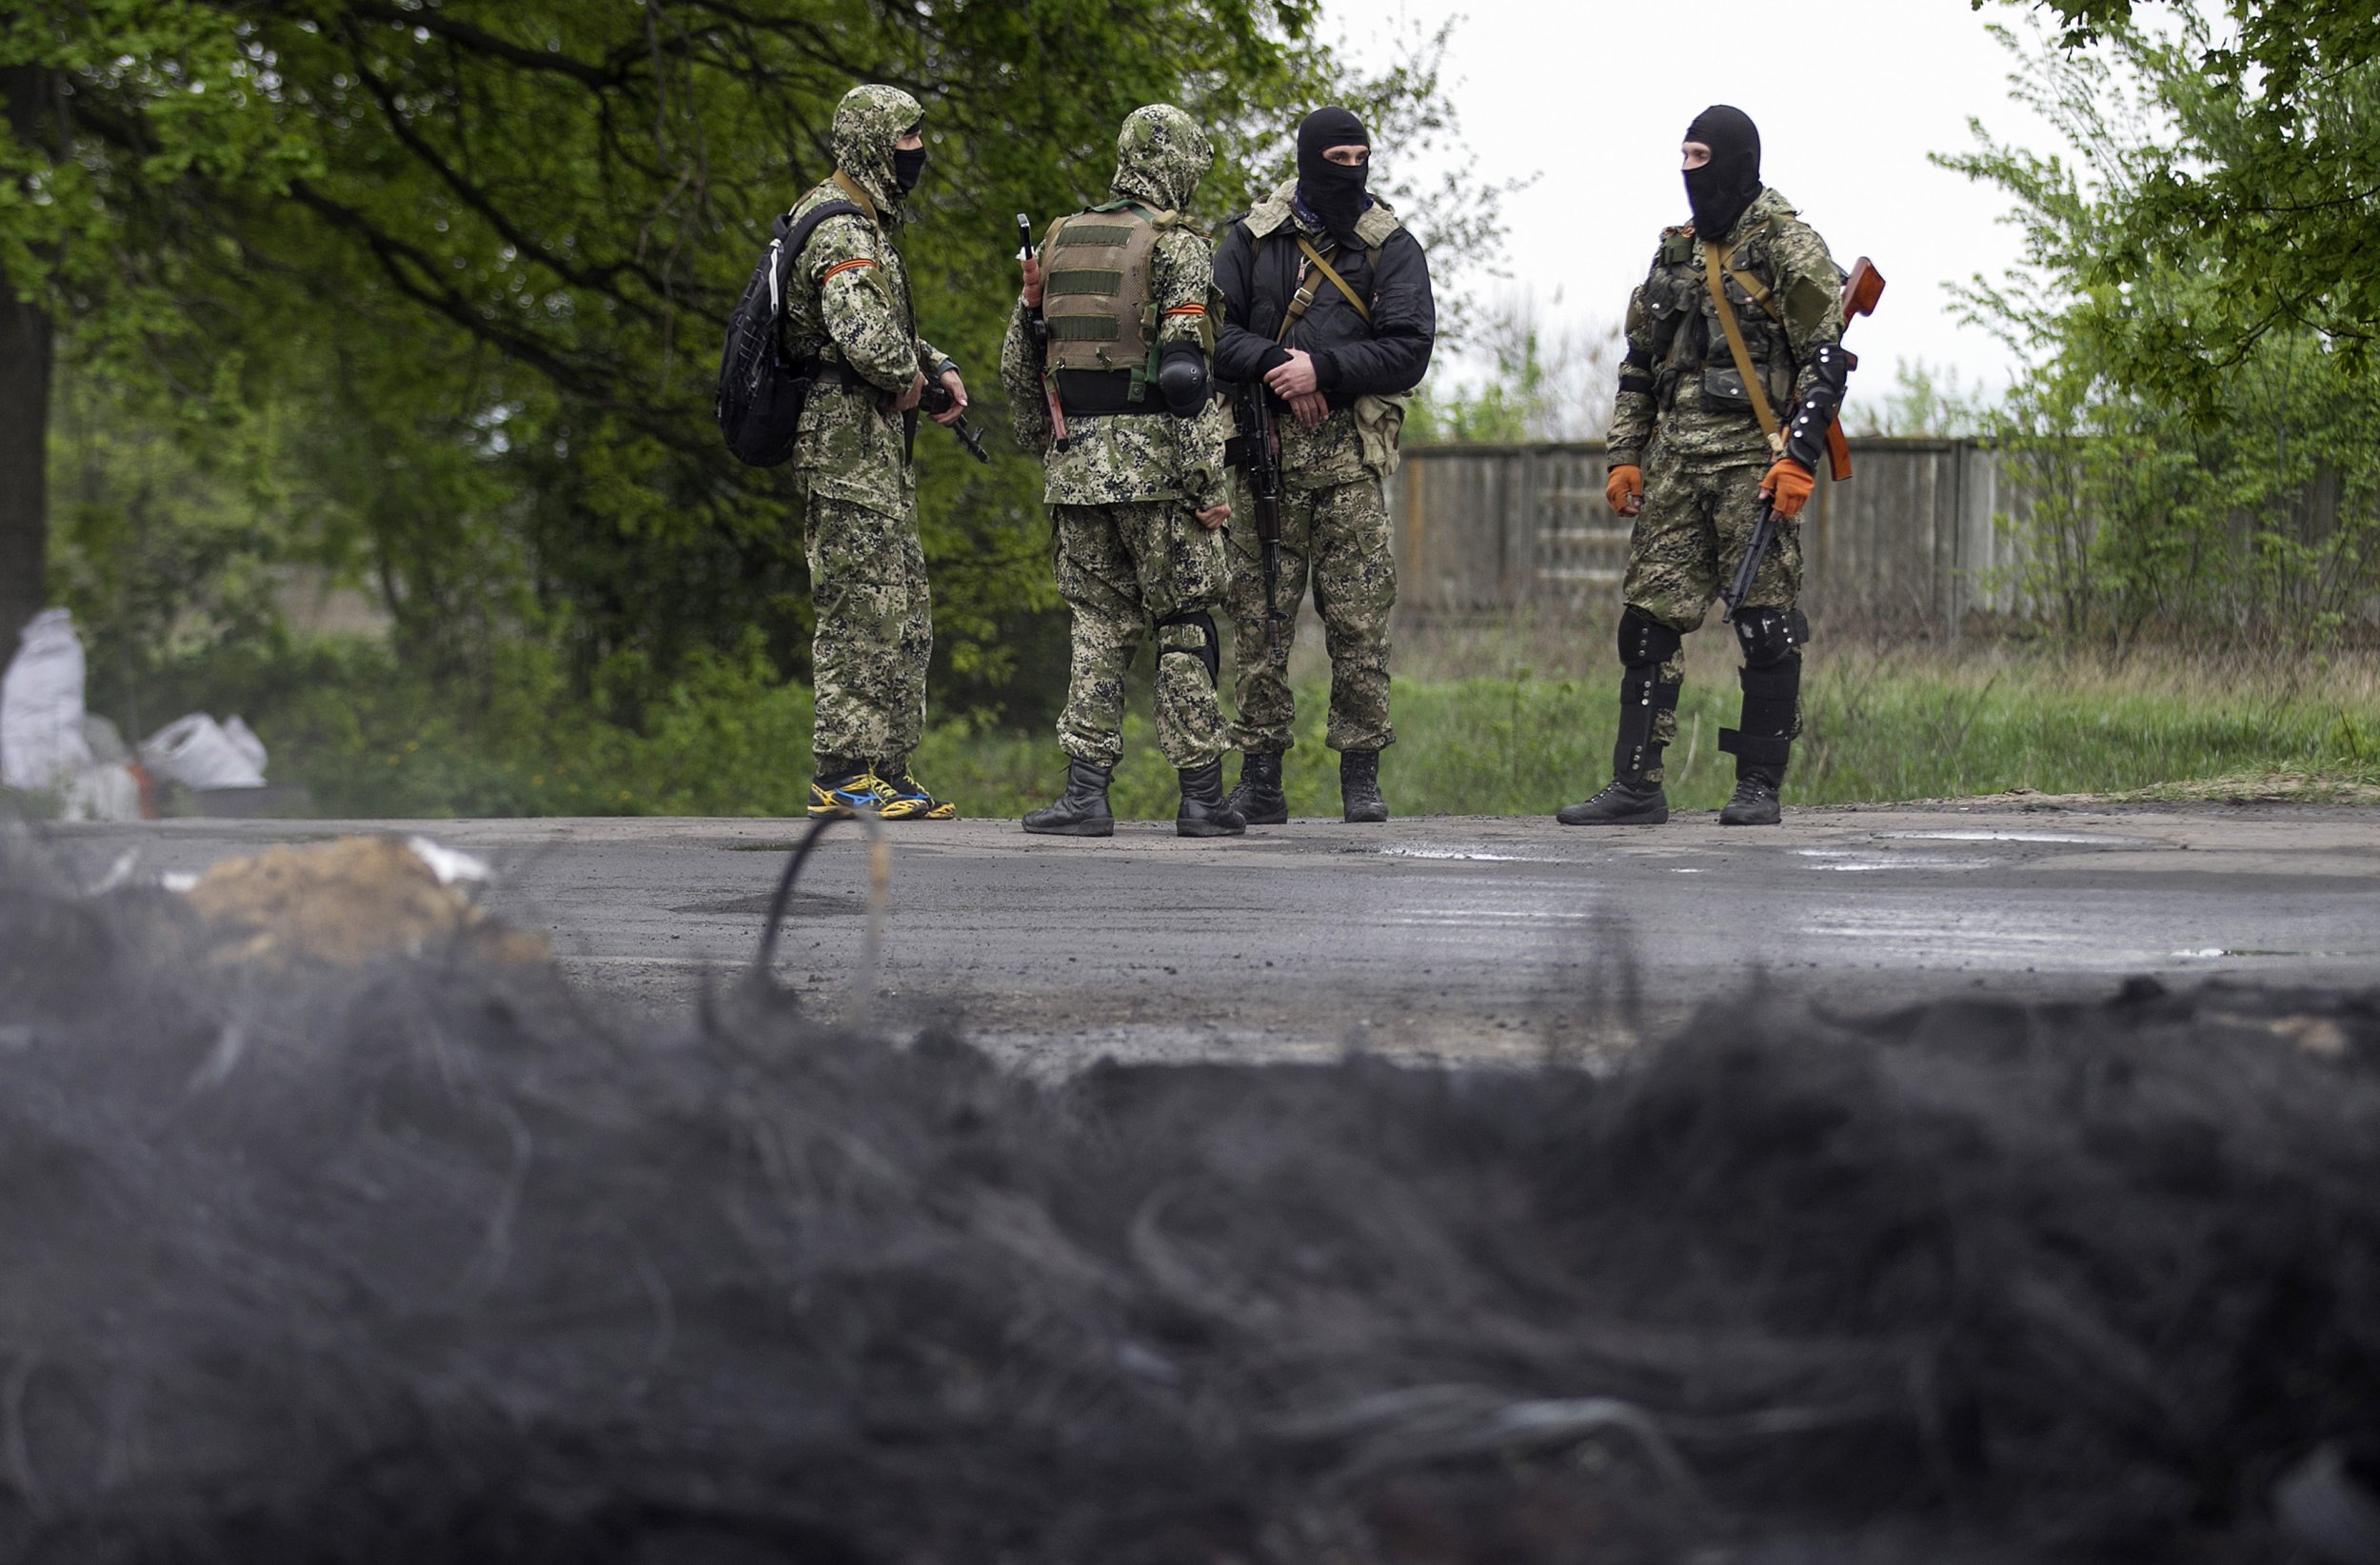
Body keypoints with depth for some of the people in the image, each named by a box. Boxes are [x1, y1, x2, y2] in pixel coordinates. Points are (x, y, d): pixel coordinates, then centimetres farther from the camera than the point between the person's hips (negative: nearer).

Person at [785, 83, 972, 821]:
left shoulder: (869, 221, 19)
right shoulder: (840, 227, -15)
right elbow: (863, 337, -31)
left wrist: (937, 365, 10)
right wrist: (907, 376, -11)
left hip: (880, 448, 11)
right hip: (847, 442, -11)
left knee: (903, 614, 12)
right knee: (862, 612, -9)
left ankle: (888, 769, 15)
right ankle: (843, 777, -8)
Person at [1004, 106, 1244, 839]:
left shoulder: (1058, 244, 12)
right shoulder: (1177, 248, -7)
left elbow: (1018, 365, 15)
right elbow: (1185, 373, -15)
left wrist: (1046, 448, 27)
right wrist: (1206, 482, -13)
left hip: (1076, 465, 5)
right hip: (1155, 465, -5)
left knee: (1100, 626, 9)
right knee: (1184, 626, 3)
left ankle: (1086, 792, 0)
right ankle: (1201, 795, 3)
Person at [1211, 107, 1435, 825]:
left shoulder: (1391, 248, 5)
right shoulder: (1254, 239, 9)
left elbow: (1409, 350, -4)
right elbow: (1211, 328, 4)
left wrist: (1324, 370, -14)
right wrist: (1273, 363, -12)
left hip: (1350, 458, -1)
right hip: (1266, 452, 1)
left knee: (1359, 617, -3)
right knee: (1259, 616, 0)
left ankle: (1362, 776, 3)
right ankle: (1259, 778, 4)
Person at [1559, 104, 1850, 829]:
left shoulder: (1787, 248, -5)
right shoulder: (1676, 253, 16)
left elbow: (1826, 359, -10)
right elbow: (1639, 362, 21)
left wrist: (1799, 455, -18)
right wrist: (1626, 455, 14)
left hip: (1754, 460, -7)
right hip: (1676, 464, 7)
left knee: (1766, 623, -4)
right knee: (1649, 617, 2)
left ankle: (1759, 787, 2)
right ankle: (1636, 787, 3)